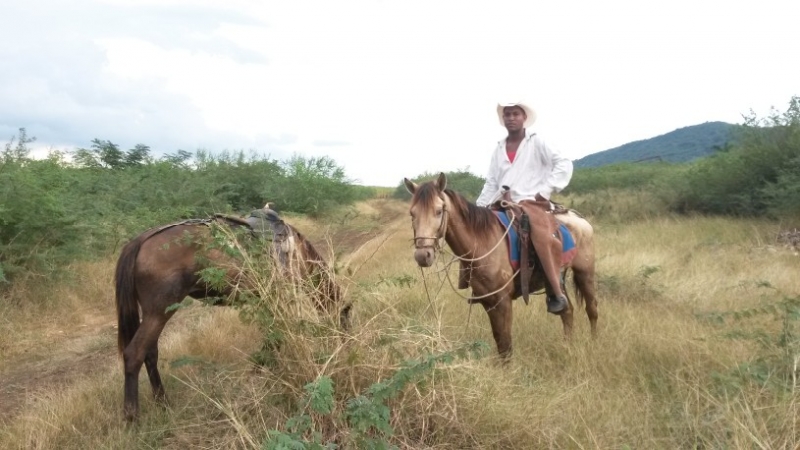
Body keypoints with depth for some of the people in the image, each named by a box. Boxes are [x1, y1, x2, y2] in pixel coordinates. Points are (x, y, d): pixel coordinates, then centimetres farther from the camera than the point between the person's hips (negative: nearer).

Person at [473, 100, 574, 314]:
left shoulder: (537, 143, 2)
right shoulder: (499, 149, 16)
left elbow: (564, 164, -5)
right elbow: (491, 183, 18)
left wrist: (545, 191, -13)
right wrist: (478, 208, 6)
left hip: (532, 203, -6)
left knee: (542, 235, -32)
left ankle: (556, 293, -26)